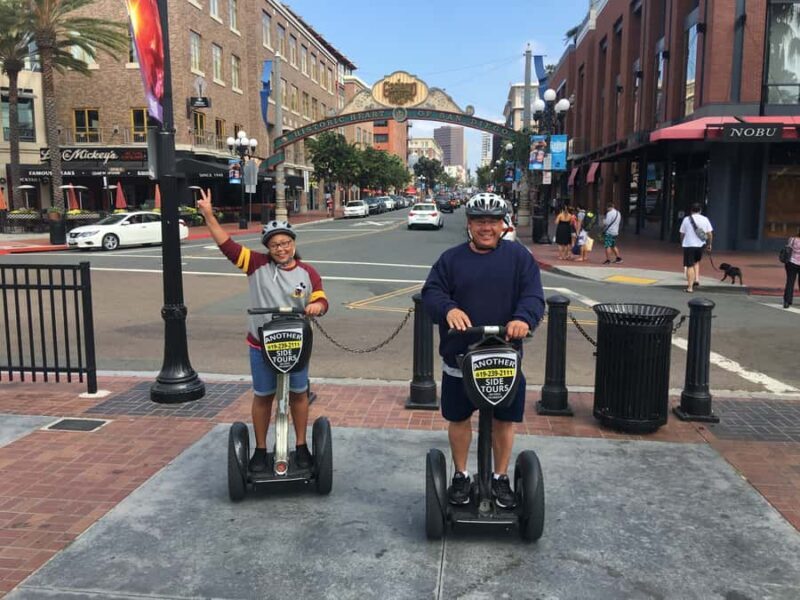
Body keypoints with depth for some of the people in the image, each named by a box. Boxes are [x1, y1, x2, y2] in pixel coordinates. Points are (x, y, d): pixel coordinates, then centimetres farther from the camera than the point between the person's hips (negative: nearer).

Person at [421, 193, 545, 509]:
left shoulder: (519, 256, 0)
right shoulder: (451, 258, 2)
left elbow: (533, 295, -9)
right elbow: (431, 292, -6)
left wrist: (524, 318, -31)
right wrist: (448, 309, -29)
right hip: (459, 357, 1)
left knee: (504, 421, 12)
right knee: (458, 418, 13)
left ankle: (500, 478, 32)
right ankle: (461, 475, 33)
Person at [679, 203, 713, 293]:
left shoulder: (686, 219, -2)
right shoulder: (705, 219, 3)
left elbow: (682, 234, 1)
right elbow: (709, 233, 3)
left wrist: (682, 243, 17)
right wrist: (709, 244, 16)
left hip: (688, 245, -3)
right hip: (700, 245, 3)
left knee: (690, 266, 0)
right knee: (697, 261, 27)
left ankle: (690, 287, -2)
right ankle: (697, 278, 9)